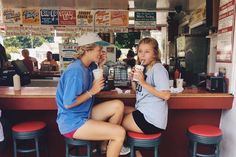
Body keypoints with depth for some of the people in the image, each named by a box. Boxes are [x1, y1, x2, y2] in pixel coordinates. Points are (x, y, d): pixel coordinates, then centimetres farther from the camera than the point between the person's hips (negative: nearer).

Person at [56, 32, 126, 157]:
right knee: (120, 133, -15)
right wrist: (92, 92, -18)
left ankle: (107, 143, 14)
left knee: (118, 105, 3)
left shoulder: (87, 66, 4)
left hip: (84, 114, 9)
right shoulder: (76, 71, -23)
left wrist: (99, 66, 5)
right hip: (72, 122, -9)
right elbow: (68, 104, -24)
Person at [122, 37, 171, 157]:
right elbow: (137, 91, 16)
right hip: (143, 112, 9)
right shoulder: (145, 68, 11)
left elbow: (166, 95, -24)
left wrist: (143, 82, -25)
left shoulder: (158, 68, -15)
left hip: (151, 120, -9)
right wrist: (133, 79, -3)